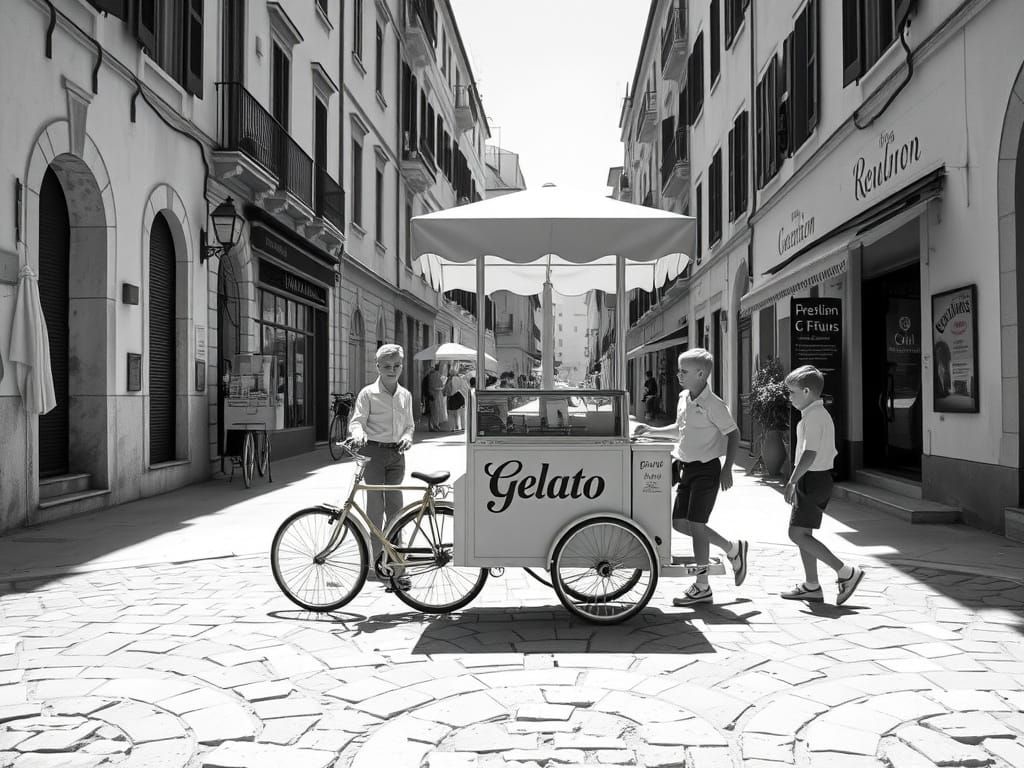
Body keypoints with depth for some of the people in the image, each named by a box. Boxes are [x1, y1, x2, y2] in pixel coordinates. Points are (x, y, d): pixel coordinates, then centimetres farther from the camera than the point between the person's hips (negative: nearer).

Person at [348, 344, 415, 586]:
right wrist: (358, 434, -31)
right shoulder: (368, 393, -3)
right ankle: (374, 562, 4)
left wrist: (406, 437, -3)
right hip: (374, 451, -4)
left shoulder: (405, 395, 11)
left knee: (395, 507, 3)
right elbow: (357, 420, -9)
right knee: (376, 507, -4)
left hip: (396, 454, 4)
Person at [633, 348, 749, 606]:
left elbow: (733, 434, -11)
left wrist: (727, 468, -16)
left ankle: (702, 587, 5)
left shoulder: (713, 404, -15)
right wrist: (651, 430, 14)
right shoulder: (683, 398, 8)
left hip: (706, 469, -8)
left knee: (695, 525, -8)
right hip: (687, 468, 8)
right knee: (680, 522, 7)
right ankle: (733, 549, 25)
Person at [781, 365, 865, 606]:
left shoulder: (813, 416, -16)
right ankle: (811, 586, 20)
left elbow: (810, 454, -25)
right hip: (820, 477, 10)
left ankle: (846, 572, -7)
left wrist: (792, 481, -23)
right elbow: (831, 452, 20)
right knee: (803, 533, 14)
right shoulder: (822, 414, 16)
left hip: (812, 479, -10)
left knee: (797, 534, -9)